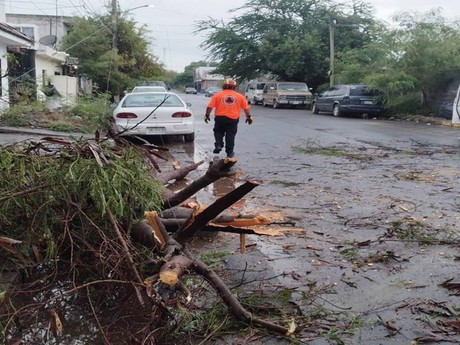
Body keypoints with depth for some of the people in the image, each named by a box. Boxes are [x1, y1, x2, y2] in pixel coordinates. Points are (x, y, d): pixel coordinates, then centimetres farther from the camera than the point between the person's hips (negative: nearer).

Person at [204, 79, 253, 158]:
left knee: (218, 132, 19)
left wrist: (207, 115, 8)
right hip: (233, 119, 1)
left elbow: (210, 106, -2)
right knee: (230, 135, 8)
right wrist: (248, 116, 16)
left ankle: (218, 145, 2)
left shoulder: (217, 95, 0)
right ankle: (230, 152, 12)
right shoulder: (240, 96, 4)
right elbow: (246, 108, 7)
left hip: (220, 117, -1)